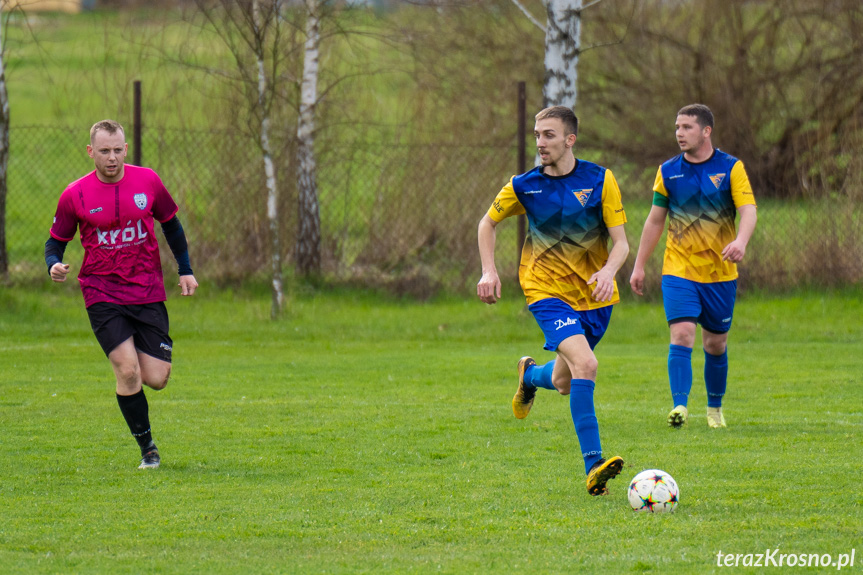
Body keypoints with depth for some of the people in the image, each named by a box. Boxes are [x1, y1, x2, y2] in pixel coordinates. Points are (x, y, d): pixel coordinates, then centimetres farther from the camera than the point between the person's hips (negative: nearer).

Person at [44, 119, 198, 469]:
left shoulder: (147, 181, 1)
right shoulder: (75, 195, -5)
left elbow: (171, 225, 15)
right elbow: (56, 241, 4)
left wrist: (185, 270, 12)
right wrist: (55, 266, -17)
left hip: (148, 292, 2)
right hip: (102, 294, -2)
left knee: (156, 379, -3)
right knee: (128, 371, -17)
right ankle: (147, 448, 0)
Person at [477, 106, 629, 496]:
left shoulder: (600, 180, -6)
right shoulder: (524, 186, -4)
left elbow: (621, 242, -7)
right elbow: (488, 223, 13)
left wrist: (608, 271, -28)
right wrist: (488, 271, -1)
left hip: (594, 296, 3)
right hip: (548, 292, -3)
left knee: (564, 383, 15)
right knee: (585, 364, -26)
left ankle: (530, 375, 53)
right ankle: (593, 466, -29)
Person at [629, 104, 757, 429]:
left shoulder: (731, 168, -2)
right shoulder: (668, 171, 4)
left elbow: (748, 210, -12)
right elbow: (655, 220, 11)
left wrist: (740, 241, -33)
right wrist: (639, 265, 11)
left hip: (720, 273, 0)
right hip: (679, 270, 0)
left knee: (716, 345, 9)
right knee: (681, 335, -17)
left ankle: (715, 407, 28)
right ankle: (680, 406, -22)